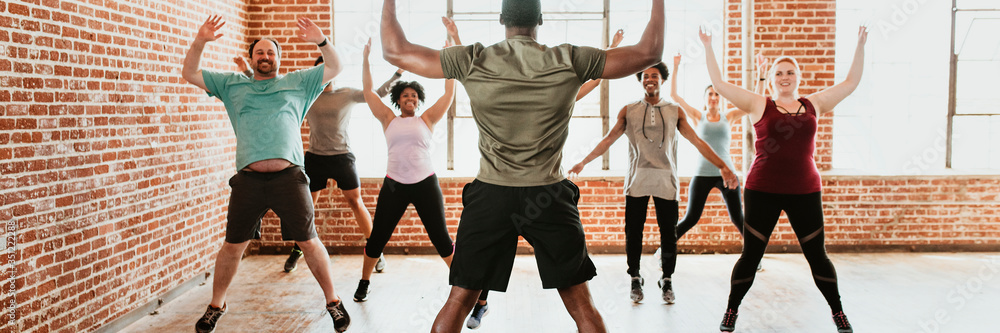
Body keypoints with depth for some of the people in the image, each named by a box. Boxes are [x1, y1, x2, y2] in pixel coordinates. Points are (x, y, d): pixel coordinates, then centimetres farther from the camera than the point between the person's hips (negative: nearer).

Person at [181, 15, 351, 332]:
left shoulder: (297, 82, 17)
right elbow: (190, 73, 18)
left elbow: (335, 68, 12)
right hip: (248, 179, 1)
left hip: (289, 176, -1)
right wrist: (199, 41, 3)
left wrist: (321, 41, -5)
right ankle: (216, 306, 25)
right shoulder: (232, 84, 20)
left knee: (308, 241, -1)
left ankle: (333, 302, 12)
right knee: (232, 246, 7)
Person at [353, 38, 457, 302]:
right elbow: (368, 91, 10)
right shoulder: (389, 120, 10)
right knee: (377, 238, 5)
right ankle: (364, 283, 26)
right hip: (394, 185, 1)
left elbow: (449, 93, 5)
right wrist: (366, 57, 7)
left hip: (425, 184, -1)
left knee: (441, 238, 1)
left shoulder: (426, 120, 8)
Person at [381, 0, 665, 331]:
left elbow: (395, 51, 4)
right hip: (549, 196, 0)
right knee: (581, 304, 11)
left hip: (490, 196, 1)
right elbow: (649, 52, 0)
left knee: (458, 301, 12)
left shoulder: (472, 61, -3)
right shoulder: (569, 62, -5)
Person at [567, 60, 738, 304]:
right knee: (633, 233, 1)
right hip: (637, 180, 0)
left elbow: (697, 142, 8)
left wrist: (722, 166, 2)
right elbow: (608, 140, 14)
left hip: (666, 180, 0)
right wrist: (583, 162, 11)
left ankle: (666, 281, 18)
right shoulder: (628, 111, 10)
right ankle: (635, 280, 17)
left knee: (668, 233, 2)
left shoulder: (674, 112, 11)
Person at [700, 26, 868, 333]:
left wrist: (860, 45, 16)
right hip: (762, 191, -2)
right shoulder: (759, 105, 2)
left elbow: (851, 82, 17)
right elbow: (719, 83, -1)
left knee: (817, 255, 10)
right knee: (751, 255, 5)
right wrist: (708, 48, -1)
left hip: (805, 192, 2)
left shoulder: (814, 104, 10)